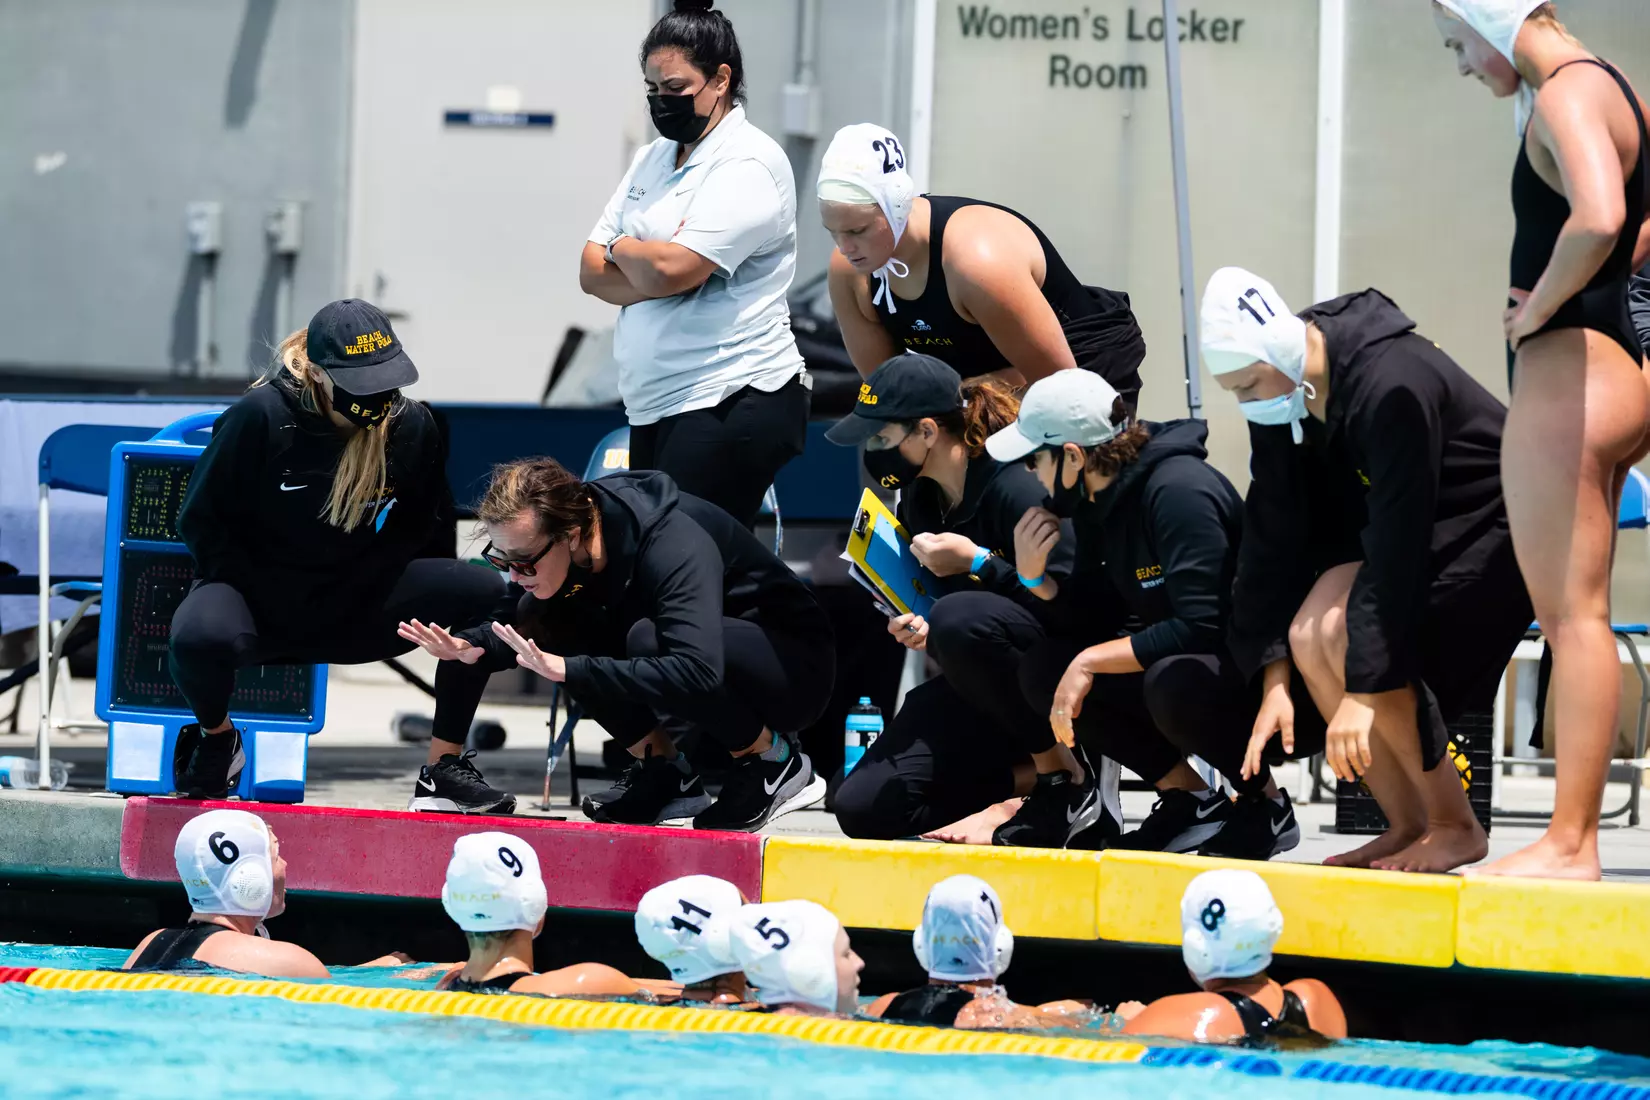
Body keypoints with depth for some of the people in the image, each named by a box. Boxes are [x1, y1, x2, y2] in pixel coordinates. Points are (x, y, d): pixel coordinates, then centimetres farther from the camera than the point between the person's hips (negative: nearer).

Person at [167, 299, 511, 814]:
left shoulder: (412, 426, -6)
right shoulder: (259, 417, -16)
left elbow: (414, 530, 8)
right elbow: (200, 521, -9)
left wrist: (355, 590, -7)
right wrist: (270, 601, -14)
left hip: (353, 609, 3)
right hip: (255, 597, -3)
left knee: (485, 594, -17)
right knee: (198, 635, -39)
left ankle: (443, 772, -10)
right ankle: (216, 738, -1)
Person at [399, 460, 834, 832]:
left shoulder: (674, 546, -33)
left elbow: (696, 671, -45)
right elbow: (525, 628, 7)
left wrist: (567, 669, -45)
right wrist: (468, 647, -16)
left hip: (796, 666, -7)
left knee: (649, 638, -35)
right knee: (552, 626, -10)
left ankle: (774, 761, -13)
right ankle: (662, 770, -2)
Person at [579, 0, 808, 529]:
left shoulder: (747, 164, -9)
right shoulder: (653, 159, 17)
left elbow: (671, 268, -20)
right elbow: (593, 273, 11)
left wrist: (621, 248, 1)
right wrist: (652, 275, -8)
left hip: (731, 405, -9)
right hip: (655, 407, 9)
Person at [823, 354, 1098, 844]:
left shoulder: (1017, 487, -19)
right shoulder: (920, 500, 6)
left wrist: (977, 563, -25)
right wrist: (917, 630, -3)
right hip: (973, 691, 8)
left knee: (960, 616, -39)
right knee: (863, 807, -9)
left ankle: (1062, 768, -19)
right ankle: (1037, 778, 1)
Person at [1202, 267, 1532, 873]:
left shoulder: (1392, 385, -33)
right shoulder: (1279, 393, -8)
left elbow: (1399, 547, -33)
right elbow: (1273, 534, -4)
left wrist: (1363, 690, -33)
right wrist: (1274, 681, -9)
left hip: (1489, 536, -8)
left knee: (1344, 635, -26)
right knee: (1307, 636, -14)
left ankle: (1455, 827, -12)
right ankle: (1407, 824, -2)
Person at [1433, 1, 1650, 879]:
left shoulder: (1566, 95, -15)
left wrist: (1541, 307, -19)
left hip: (1568, 363, -10)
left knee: (1570, 615, -10)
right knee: (1575, 617, 12)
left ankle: (1569, 845, -11)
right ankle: (1576, 835, 14)